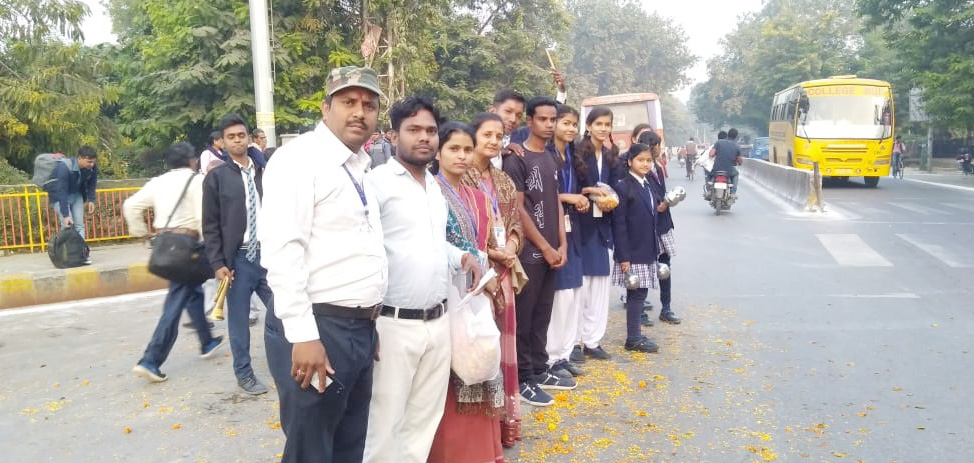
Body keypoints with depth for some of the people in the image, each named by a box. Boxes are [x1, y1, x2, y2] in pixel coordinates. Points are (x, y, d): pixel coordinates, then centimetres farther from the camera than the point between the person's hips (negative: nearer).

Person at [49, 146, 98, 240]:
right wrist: (65, 215, -37)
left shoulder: (92, 168, -19)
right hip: (59, 196, -5)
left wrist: (91, 200, -7)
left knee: (79, 225, -1)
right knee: (67, 226, -16)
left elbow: (91, 184, 3)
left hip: (76, 195, 5)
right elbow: (62, 193, -35)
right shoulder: (64, 167, -34)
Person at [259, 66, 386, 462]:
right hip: (316, 328, -8)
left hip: (359, 329, 8)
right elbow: (282, 248, -20)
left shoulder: (361, 168, 15)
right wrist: (302, 335, -24)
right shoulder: (301, 157, -11)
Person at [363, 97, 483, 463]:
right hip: (394, 324, -7)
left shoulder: (435, 186, 15)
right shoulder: (377, 182, -10)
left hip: (438, 321, 7)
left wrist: (462, 257, 7)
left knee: (425, 419, 16)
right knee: (385, 425, 3)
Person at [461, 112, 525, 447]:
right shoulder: (462, 178, -7)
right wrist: (489, 253, -13)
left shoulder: (504, 181, 15)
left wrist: (510, 249, -3)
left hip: (503, 269, 7)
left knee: (501, 341, 12)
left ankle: (502, 419, 24)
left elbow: (515, 222, 16)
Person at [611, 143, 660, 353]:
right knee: (636, 294, -2)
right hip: (632, 253, -7)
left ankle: (635, 335, 20)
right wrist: (623, 257, -18)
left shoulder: (648, 186, 13)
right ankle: (633, 339, 8)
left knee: (640, 294, 11)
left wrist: (655, 251, 16)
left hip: (647, 252, 7)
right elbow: (619, 224, -14)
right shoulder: (623, 187, -11)